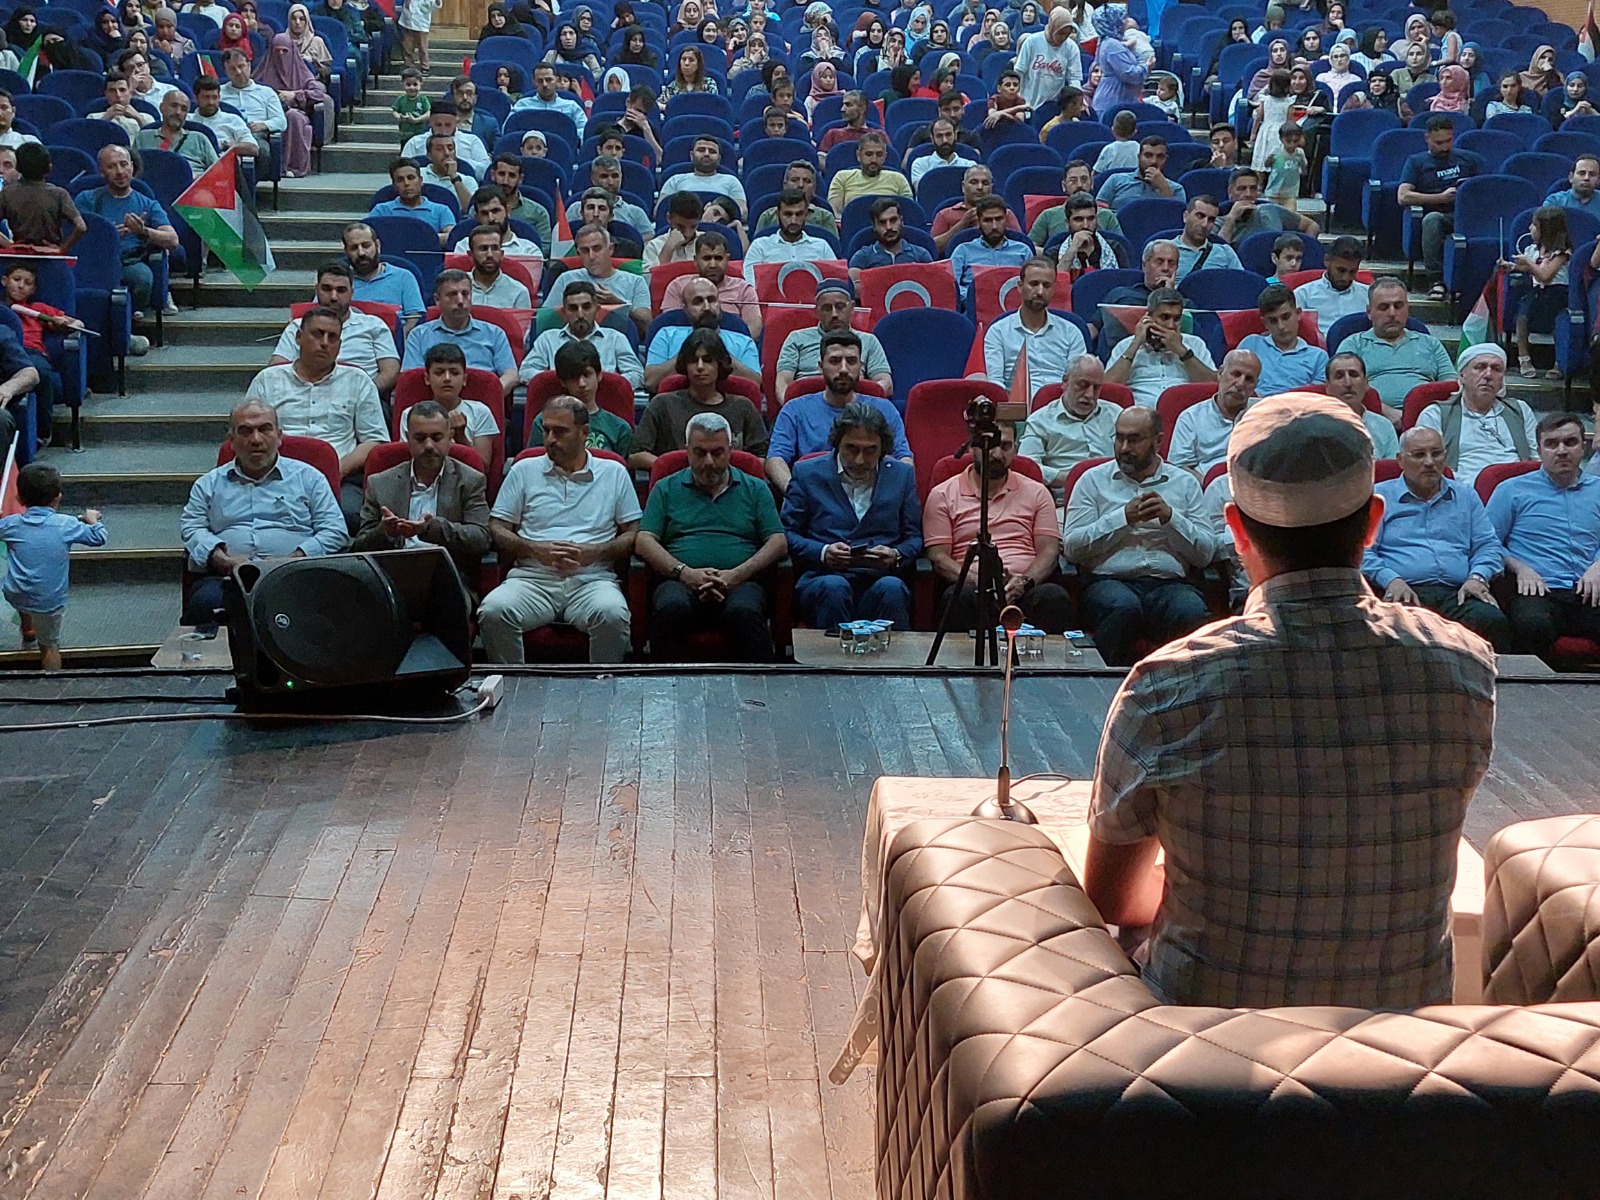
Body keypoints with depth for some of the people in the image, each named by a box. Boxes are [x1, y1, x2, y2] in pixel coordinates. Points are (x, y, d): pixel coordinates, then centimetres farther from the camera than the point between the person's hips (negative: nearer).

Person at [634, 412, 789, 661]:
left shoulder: (755, 489, 22)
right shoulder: (666, 489, 22)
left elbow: (779, 543, 11)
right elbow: (644, 542, 9)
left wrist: (736, 575, -7)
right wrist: (685, 572, -9)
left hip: (740, 583, 0)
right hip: (682, 582, 0)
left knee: (744, 613, -37)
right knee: (671, 609, -36)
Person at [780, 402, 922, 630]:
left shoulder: (902, 475, 17)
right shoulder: (807, 473, 12)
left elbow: (915, 538, 16)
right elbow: (786, 534, 9)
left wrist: (895, 556, -7)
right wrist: (823, 553, -9)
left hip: (881, 579, 1)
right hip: (822, 578, -1)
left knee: (891, 588, -35)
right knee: (834, 587, -37)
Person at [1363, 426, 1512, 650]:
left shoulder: (1465, 496, 28)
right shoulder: (1379, 496, 16)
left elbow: (1489, 545, 22)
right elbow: (1363, 550, 5)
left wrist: (1477, 577, 0)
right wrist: (1391, 580, -13)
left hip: (1457, 594, 3)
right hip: (1405, 592, -3)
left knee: (1494, 622, -32)